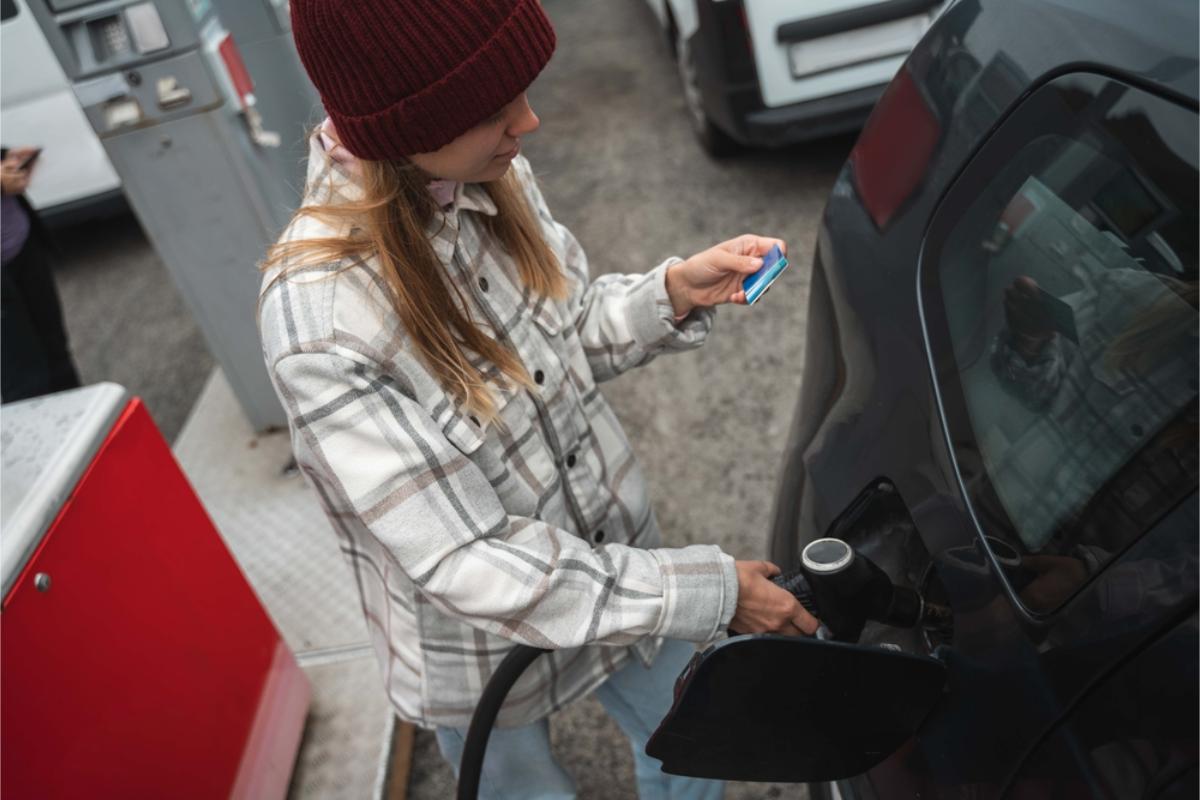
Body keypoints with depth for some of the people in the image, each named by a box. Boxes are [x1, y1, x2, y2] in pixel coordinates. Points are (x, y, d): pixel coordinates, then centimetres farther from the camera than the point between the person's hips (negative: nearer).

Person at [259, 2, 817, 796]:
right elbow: (466, 565, -30)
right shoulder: (322, 319, -34)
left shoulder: (490, 175, -16)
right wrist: (710, 591, -25)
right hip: (483, 648, -4)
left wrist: (674, 293, -18)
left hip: (613, 542, 5)